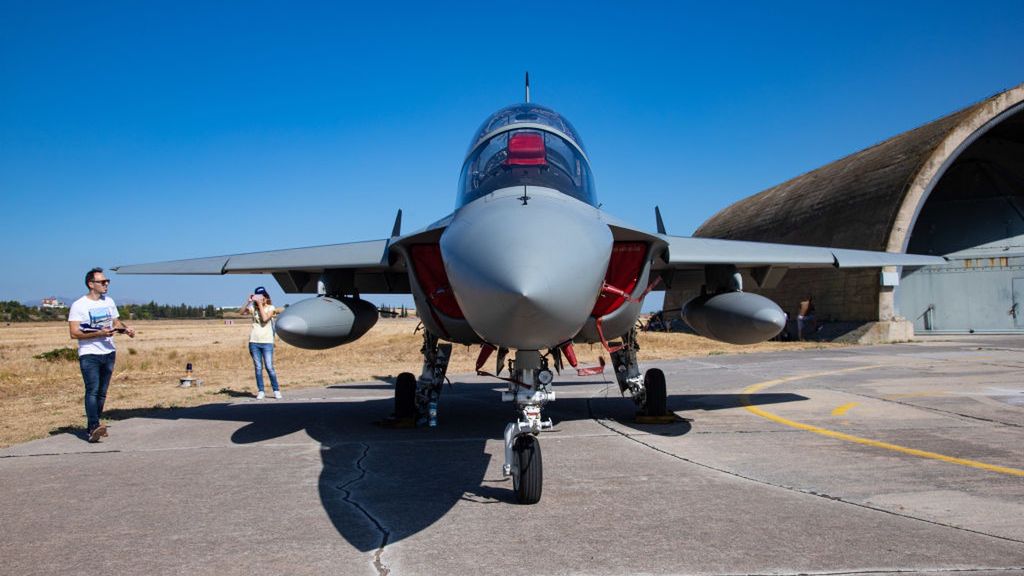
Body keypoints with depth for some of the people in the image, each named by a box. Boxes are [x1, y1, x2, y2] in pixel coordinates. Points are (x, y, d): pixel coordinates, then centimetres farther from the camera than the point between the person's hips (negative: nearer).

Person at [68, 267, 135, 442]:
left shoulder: (109, 302, 12)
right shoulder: (79, 305, -7)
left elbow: (116, 322, 22)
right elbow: (74, 333, -13)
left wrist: (126, 329, 0)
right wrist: (99, 333, -23)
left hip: (109, 353, 6)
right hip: (89, 355, -6)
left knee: (102, 392, 9)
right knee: (92, 391, -16)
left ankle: (93, 426, 17)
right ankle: (93, 428, -24)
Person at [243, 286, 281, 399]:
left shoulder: (270, 308, 2)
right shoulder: (253, 307, 8)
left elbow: (265, 318, -16)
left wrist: (260, 304, -13)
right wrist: (249, 301, -19)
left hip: (267, 342, -3)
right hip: (254, 342, 3)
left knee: (269, 367, -6)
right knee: (258, 368, 5)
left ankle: (276, 391, 4)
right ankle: (260, 391, 11)